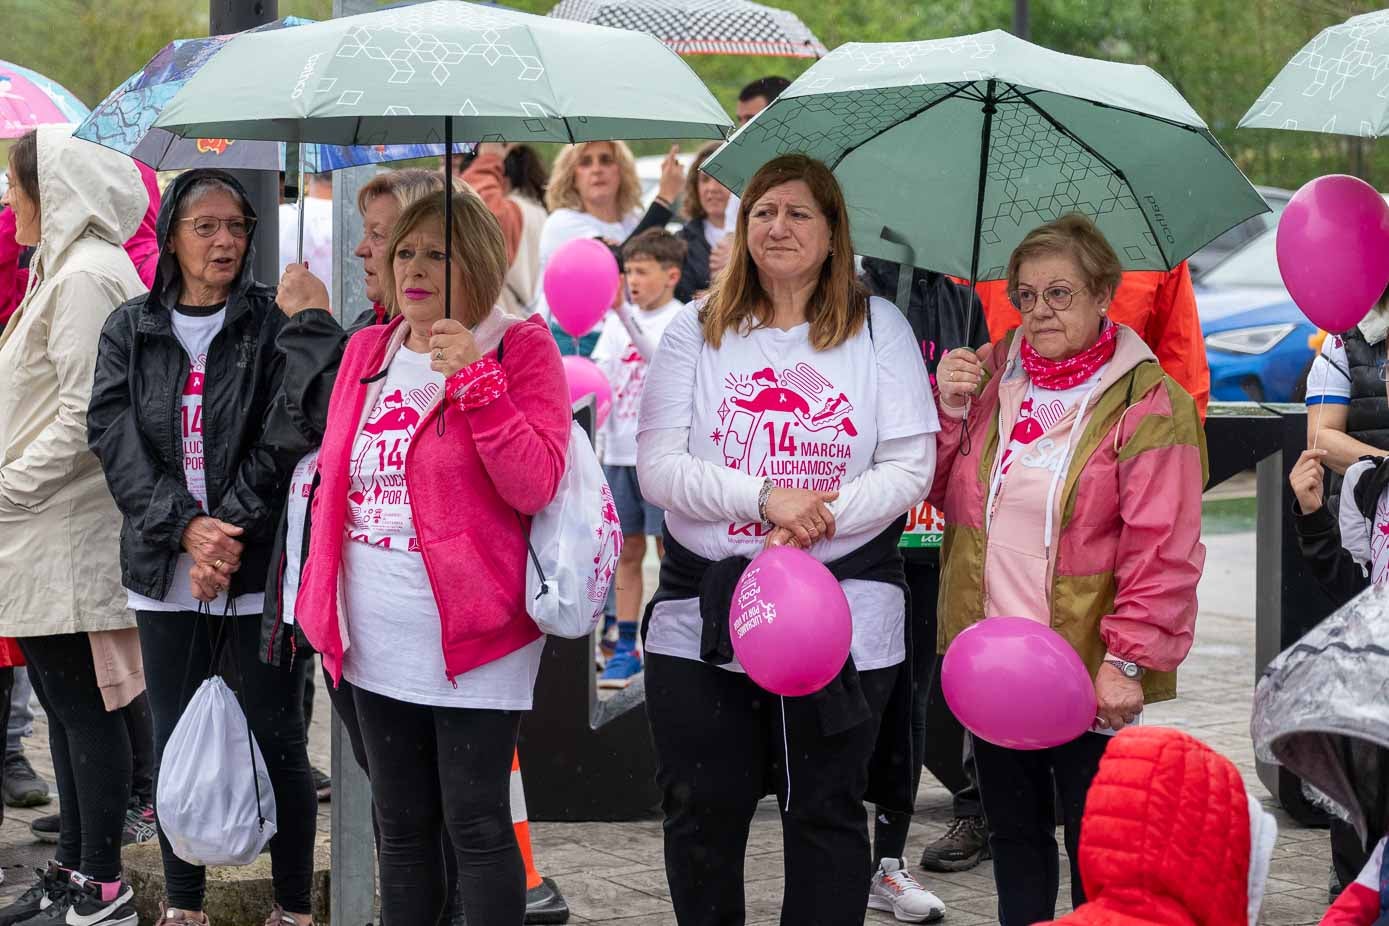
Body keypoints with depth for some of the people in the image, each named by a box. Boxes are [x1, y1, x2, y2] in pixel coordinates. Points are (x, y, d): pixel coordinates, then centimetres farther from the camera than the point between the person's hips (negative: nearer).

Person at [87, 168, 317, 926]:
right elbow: (116, 438, -3)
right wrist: (186, 527, -15)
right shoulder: (130, 331, 7)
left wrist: (231, 532, -17)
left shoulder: (274, 325, 0)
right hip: (166, 569, 3)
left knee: (278, 740, 1)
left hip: (261, 565, -3)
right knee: (175, 742, 9)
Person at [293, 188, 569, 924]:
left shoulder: (521, 349, -7)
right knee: (401, 826, 14)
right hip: (376, 641, 6)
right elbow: (333, 481, 17)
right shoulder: (366, 352, 11)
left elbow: (536, 486, -17)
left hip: (474, 641, -6)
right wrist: (320, 599, 13)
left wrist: (476, 379, -23)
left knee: (476, 827, -2)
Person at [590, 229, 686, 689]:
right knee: (627, 551, 9)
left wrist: (622, 310, -35)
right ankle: (626, 649, 14)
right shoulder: (619, 321, 10)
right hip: (620, 450, 5)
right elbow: (600, 372, 7)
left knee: (672, 550, -1)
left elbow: (657, 355, -24)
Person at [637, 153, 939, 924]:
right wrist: (765, 499, -17)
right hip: (703, 606, 1)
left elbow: (911, 468, -2)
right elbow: (657, 468, -3)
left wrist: (818, 521, -18)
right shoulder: (696, 331, 6)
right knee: (701, 811, 7)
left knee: (825, 812, 6)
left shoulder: (878, 327, 4)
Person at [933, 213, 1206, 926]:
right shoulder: (990, 374, 8)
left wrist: (1129, 658, -21)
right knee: (1013, 836, 17)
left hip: (1089, 674, -6)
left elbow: (1162, 551, -15)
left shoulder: (1149, 403, -11)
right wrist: (948, 409, -3)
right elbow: (944, 491, 13)